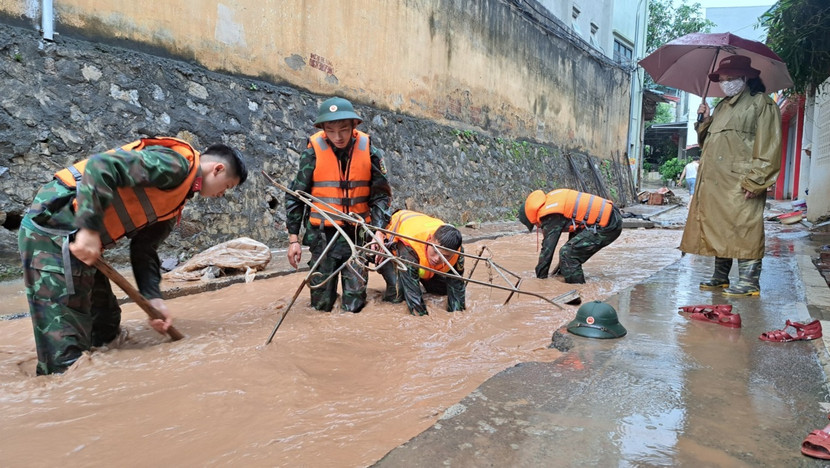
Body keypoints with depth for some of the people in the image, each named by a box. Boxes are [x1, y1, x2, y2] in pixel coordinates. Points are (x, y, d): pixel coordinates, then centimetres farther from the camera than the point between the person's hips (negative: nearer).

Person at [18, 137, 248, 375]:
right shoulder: (176, 163, -13)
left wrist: (153, 298, 3)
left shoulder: (175, 200, 18)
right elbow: (101, 166, -24)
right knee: (66, 345, -8)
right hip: (52, 225, -10)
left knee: (105, 327, 17)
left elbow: (144, 250, 15)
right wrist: (89, 229, -28)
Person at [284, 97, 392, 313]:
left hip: (358, 234, 1)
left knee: (354, 305, 2)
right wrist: (293, 238, 0)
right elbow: (295, 196, 1)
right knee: (321, 305, 5)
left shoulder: (369, 151, -4)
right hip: (323, 234, 0)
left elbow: (381, 195, 2)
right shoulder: (313, 151, -7)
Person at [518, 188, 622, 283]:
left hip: (606, 225, -10)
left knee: (568, 253, -10)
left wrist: (540, 278, 4)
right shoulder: (551, 201, 15)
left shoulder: (551, 216, -12)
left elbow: (548, 248, -8)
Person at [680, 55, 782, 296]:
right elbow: (707, 142, 27)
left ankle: (749, 282, -1)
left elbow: (768, 147, -9)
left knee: (743, 232, -7)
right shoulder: (721, 107, 23)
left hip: (740, 185, -8)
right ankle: (721, 277, 20)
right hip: (714, 183, 8)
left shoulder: (761, 104, 0)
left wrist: (755, 181, -18)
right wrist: (706, 121, 9)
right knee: (718, 231, 10)